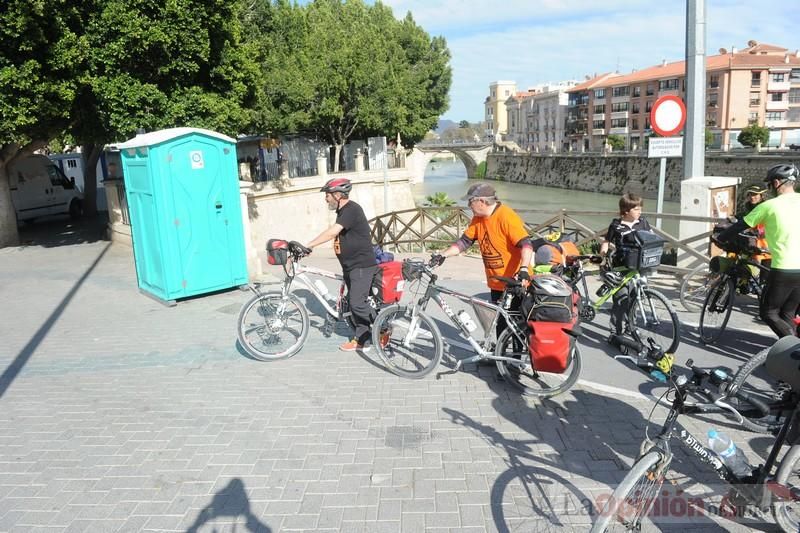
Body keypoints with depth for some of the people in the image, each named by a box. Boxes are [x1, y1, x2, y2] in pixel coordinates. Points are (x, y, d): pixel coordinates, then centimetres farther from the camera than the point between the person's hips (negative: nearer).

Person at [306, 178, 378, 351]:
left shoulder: (352, 210, -18)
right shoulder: (342, 211, 14)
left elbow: (331, 233, -28)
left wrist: (308, 246, -27)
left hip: (362, 265, -10)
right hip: (350, 266, 10)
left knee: (357, 303, -11)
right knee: (353, 302, 10)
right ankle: (360, 339, 18)